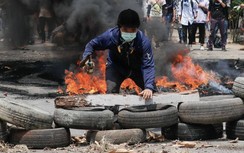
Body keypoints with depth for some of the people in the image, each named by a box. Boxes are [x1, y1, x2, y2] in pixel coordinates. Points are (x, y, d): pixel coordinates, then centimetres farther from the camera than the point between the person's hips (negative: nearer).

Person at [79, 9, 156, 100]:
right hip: (116, 67, -1)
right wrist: (86, 57, -37)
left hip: (137, 68, 1)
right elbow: (92, 44, -15)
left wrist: (149, 87, -49)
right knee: (111, 92, -20)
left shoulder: (143, 41, -36)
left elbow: (148, 65, -35)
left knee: (151, 93, -4)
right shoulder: (110, 35, -33)